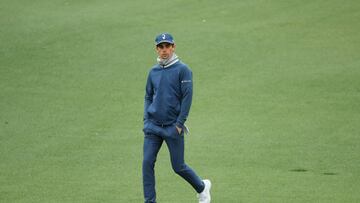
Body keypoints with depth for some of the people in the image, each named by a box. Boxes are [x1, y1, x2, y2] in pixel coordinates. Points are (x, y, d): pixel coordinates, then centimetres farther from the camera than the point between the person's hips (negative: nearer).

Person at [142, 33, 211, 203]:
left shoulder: (182, 69, -6)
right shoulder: (153, 72, 10)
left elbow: (187, 97, -9)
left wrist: (179, 123, -13)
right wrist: (146, 120, 5)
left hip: (173, 127, -5)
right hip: (153, 126, 5)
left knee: (178, 167, 3)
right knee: (147, 163, -6)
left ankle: (202, 187, 29)